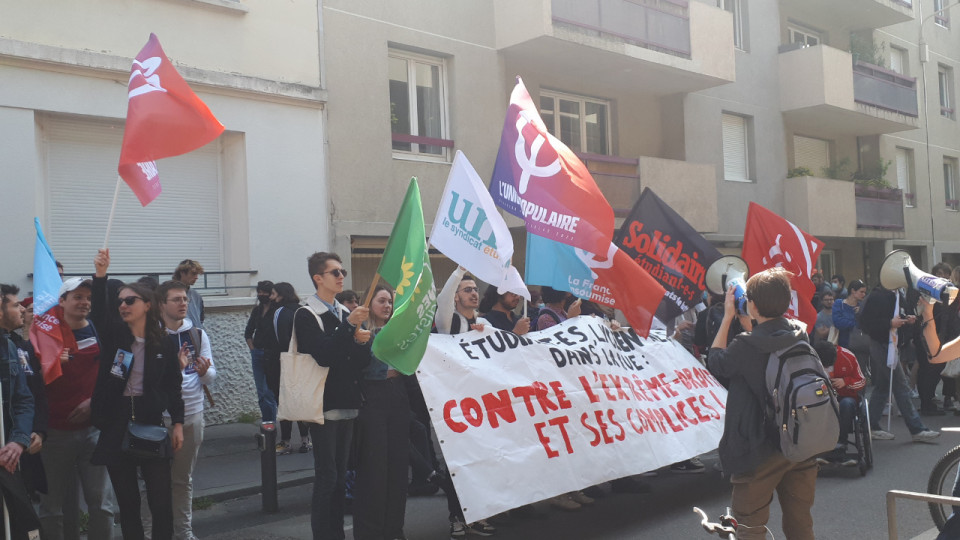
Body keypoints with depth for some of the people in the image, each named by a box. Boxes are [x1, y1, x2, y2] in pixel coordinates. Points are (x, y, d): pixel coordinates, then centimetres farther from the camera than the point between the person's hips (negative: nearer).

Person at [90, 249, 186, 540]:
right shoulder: (113, 334, 2)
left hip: (151, 423, -1)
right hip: (116, 423, 1)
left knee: (161, 501, 0)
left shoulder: (164, 343, 0)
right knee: (127, 501, 8)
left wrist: (177, 423, 1)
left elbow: (174, 386, 5)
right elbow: (98, 311, -18)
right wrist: (100, 275, -31)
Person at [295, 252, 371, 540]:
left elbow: (362, 361, 10)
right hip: (324, 405, -7)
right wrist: (350, 326, -25)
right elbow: (324, 354, -21)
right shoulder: (307, 315, -6)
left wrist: (362, 341, -10)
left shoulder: (345, 313, 14)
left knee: (340, 474, 12)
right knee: (326, 475, -5)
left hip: (346, 404, 7)